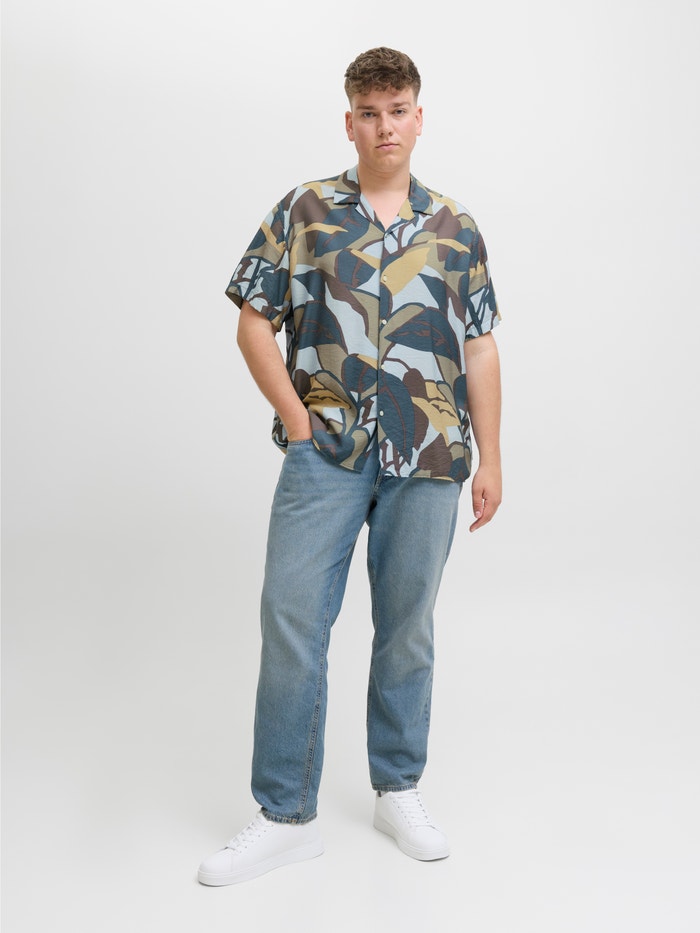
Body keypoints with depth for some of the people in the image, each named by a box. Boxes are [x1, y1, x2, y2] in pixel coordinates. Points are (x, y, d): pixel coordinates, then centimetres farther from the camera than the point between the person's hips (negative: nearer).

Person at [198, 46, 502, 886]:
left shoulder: (455, 228, 11)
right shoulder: (303, 211, 6)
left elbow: (479, 349, 11)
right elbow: (254, 321, 6)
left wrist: (489, 459, 6)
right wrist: (294, 415, -5)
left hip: (428, 458, 2)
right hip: (326, 451, -1)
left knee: (407, 627, 9)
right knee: (291, 620, -4)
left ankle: (397, 791, 28)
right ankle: (285, 816, 11)